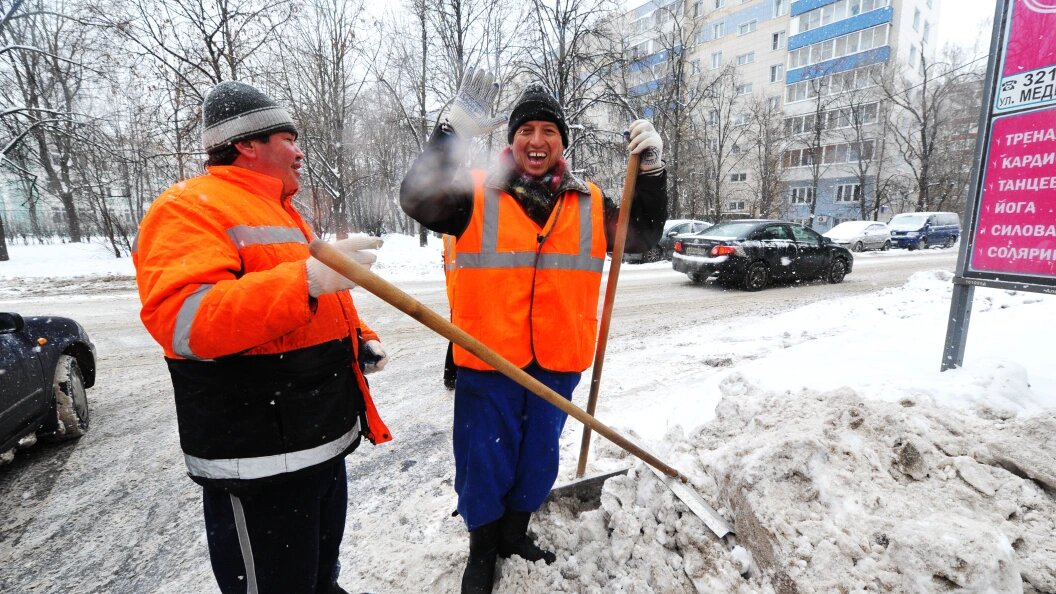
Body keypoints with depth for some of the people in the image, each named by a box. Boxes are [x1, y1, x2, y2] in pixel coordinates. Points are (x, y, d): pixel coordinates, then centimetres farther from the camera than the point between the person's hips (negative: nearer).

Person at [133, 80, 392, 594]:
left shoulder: (282, 213, 17)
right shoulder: (190, 207, -13)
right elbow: (181, 322, -29)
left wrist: (360, 340, 8)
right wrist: (305, 279, -39)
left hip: (325, 439, 9)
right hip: (259, 467, -9)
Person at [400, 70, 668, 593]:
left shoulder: (589, 204, 6)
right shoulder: (477, 195, -3)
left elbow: (643, 234, 8)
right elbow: (417, 200, -17)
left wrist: (650, 169, -4)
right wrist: (452, 134, -29)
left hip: (556, 362, 3)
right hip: (487, 360, -2)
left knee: (538, 458, 20)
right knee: (484, 462, 12)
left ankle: (515, 533, 48)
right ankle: (482, 549, 40)